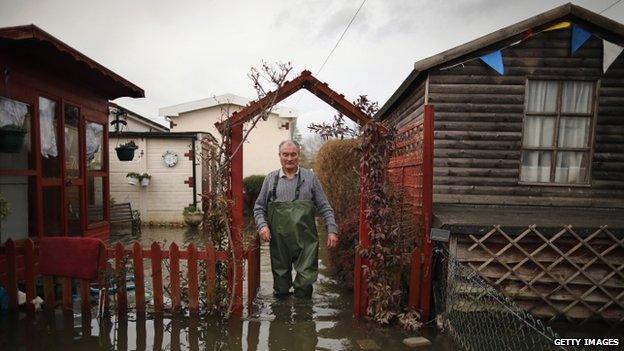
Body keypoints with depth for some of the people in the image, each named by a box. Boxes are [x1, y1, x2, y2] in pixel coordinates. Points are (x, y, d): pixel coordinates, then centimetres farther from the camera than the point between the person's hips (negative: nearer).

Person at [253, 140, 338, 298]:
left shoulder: (310, 177, 5)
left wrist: (332, 230, -2)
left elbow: (324, 207, 6)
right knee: (280, 275, 13)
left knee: (306, 278, 1)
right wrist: (262, 225, -5)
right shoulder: (271, 178, 8)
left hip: (305, 239, -1)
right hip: (278, 239, 1)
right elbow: (259, 207, 12)